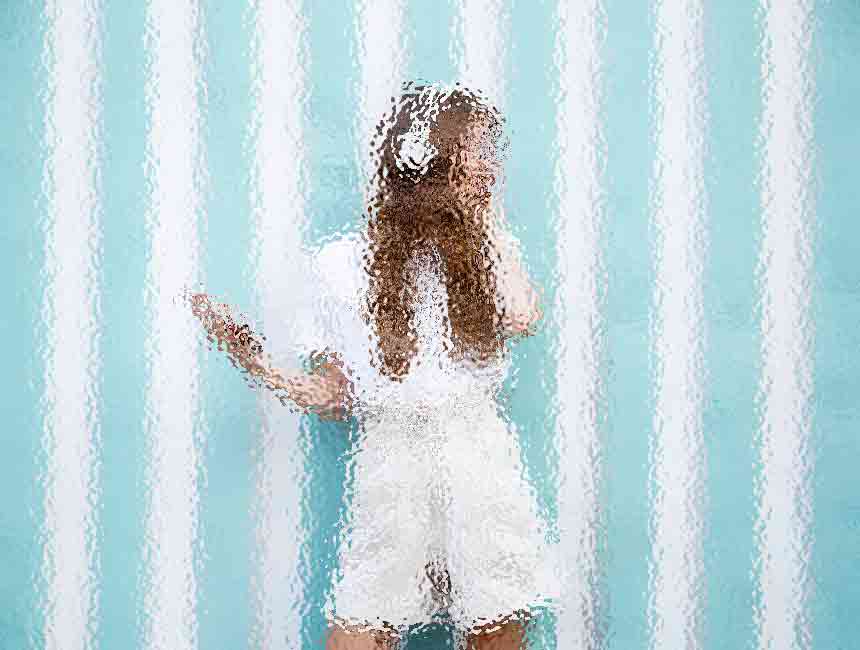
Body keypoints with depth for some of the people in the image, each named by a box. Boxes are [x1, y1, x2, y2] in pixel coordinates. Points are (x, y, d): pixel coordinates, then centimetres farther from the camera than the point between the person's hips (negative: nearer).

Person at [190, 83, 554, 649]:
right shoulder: (343, 263, 4)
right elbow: (334, 395, 8)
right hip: (391, 472, -1)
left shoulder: (488, 249, 9)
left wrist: (491, 215, -3)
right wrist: (261, 369, -8)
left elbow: (522, 318, -14)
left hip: (480, 469, 2)